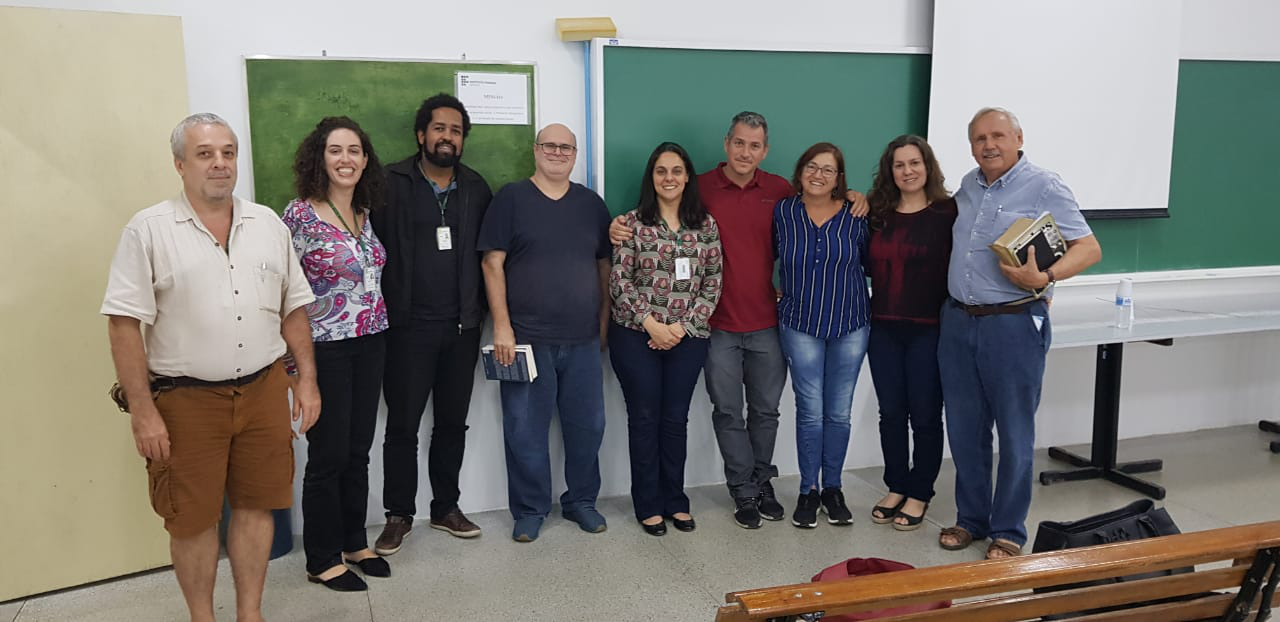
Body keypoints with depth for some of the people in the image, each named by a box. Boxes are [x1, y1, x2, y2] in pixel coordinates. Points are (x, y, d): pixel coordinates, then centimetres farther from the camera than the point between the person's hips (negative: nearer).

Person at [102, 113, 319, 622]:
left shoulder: (267, 224, 6)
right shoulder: (149, 230, -6)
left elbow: (293, 308, 11)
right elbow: (125, 325, -9)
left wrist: (307, 380, 7)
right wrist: (142, 411, -13)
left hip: (264, 390, 3)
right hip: (186, 401, -3)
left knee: (256, 507, 11)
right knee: (193, 518, 9)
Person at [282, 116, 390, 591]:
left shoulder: (366, 214, 7)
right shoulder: (299, 214, -12)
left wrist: (377, 327, 14)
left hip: (369, 346, 6)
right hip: (325, 350, -6)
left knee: (358, 452, 14)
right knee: (328, 456, 3)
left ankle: (354, 543, 29)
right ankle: (322, 561, 19)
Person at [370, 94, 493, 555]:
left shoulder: (475, 188, 8)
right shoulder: (391, 184, -3)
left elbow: (487, 254, 9)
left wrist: (480, 311, 3)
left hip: (461, 326, 4)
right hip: (409, 326, -3)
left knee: (453, 422, 13)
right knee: (403, 425, 4)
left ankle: (446, 507, 27)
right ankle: (399, 516, 18)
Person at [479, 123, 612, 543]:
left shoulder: (592, 204, 11)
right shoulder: (511, 198, 0)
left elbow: (604, 266, 14)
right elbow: (493, 263, -5)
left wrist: (603, 324, 9)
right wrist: (502, 327, -11)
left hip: (582, 340, 4)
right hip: (526, 338, -3)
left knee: (588, 425, 10)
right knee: (525, 430, 4)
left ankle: (582, 500, 28)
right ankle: (529, 509, 19)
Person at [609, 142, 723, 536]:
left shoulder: (706, 225, 5)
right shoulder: (632, 223, -2)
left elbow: (713, 282, 3)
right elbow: (619, 280, -6)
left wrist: (683, 325, -8)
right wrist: (650, 322, -14)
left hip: (687, 337, 2)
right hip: (636, 335, -2)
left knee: (676, 419, 9)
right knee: (644, 418, 5)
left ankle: (675, 500, 23)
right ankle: (648, 504, 17)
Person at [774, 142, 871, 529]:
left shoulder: (855, 215, -1)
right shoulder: (783, 212, -1)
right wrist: (784, 289, 1)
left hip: (850, 325, 1)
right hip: (800, 325, -1)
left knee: (839, 412, 9)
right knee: (810, 411, 2)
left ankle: (832, 488, 25)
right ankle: (808, 491, 17)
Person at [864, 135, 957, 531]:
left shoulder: (948, 213, -5)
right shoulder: (877, 213, 6)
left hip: (928, 330, -4)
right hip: (884, 328, 4)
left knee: (925, 415, 6)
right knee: (891, 412, 12)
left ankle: (919, 495, 21)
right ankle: (896, 488, 27)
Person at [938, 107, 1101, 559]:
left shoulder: (1044, 187, -7)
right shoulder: (968, 186, 12)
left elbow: (1089, 249, -8)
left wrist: (1044, 278, -26)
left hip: (1013, 324, -6)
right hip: (957, 322, 6)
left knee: (1014, 434, 4)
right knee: (964, 430, 12)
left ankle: (1008, 531, 17)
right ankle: (970, 518, 27)